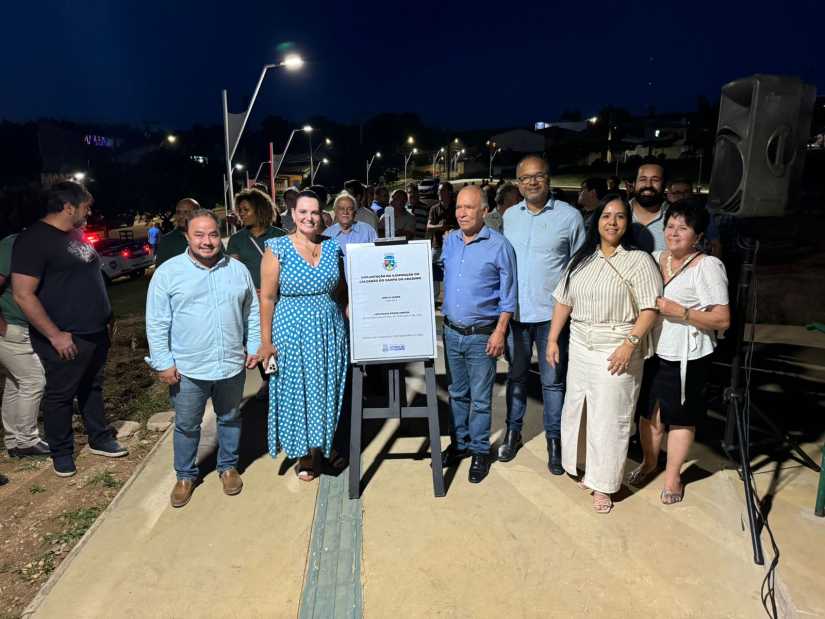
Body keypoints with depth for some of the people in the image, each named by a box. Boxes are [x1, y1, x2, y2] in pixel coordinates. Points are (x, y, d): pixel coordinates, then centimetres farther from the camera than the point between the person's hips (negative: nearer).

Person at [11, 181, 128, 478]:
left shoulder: (75, 234, 11)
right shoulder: (34, 238, -16)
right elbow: (23, 294, -20)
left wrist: (106, 317, 17)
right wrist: (55, 335, -20)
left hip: (96, 332, 8)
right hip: (66, 338, -8)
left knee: (92, 388, 19)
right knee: (60, 395, 8)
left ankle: (100, 439, 33)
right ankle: (61, 452, 24)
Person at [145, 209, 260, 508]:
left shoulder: (238, 269, 3)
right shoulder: (168, 272, -6)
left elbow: (252, 312, 11)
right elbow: (157, 323, -4)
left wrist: (254, 345, 5)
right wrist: (163, 362, -7)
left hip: (232, 365, 2)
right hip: (187, 369, -2)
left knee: (230, 419, 18)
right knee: (186, 426, 12)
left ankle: (228, 467, 38)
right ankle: (185, 476, 33)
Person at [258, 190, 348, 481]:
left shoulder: (332, 247, 3)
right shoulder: (278, 249, -7)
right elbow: (267, 297, -7)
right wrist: (266, 341, -8)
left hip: (330, 329, 3)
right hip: (293, 330, -3)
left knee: (328, 391, 14)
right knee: (298, 391, 9)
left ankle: (326, 446, 35)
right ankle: (305, 453, 27)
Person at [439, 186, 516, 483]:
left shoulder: (499, 245, -10)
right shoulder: (449, 241, 6)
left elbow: (508, 294, -7)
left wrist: (500, 331, -12)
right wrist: (444, 319, 10)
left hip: (482, 335, -5)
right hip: (451, 332, 5)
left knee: (480, 398, 5)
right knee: (457, 392, 16)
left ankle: (480, 451, 21)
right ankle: (459, 444, 31)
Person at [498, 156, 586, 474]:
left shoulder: (569, 216, -4)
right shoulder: (509, 216, 7)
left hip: (552, 313, -3)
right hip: (515, 312, 3)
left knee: (553, 380, 7)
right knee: (516, 375, 15)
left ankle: (554, 438, 22)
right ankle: (513, 431, 30)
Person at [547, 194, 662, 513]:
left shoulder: (639, 260, -7)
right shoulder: (581, 258, 9)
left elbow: (650, 309, -12)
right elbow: (564, 301, 11)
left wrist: (630, 344, -22)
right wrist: (552, 339, 8)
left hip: (616, 351, -5)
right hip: (579, 347, 6)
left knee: (609, 417, 1)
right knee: (576, 409, 14)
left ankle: (603, 485, 15)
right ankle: (587, 467, 34)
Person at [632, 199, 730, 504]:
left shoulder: (708, 266, -12)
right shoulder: (655, 259, 6)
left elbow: (722, 320, -16)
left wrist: (678, 311, -23)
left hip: (687, 358, -5)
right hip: (653, 352, 5)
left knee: (680, 418, 10)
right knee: (649, 411, 17)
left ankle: (672, 475, 30)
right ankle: (649, 461, 41)